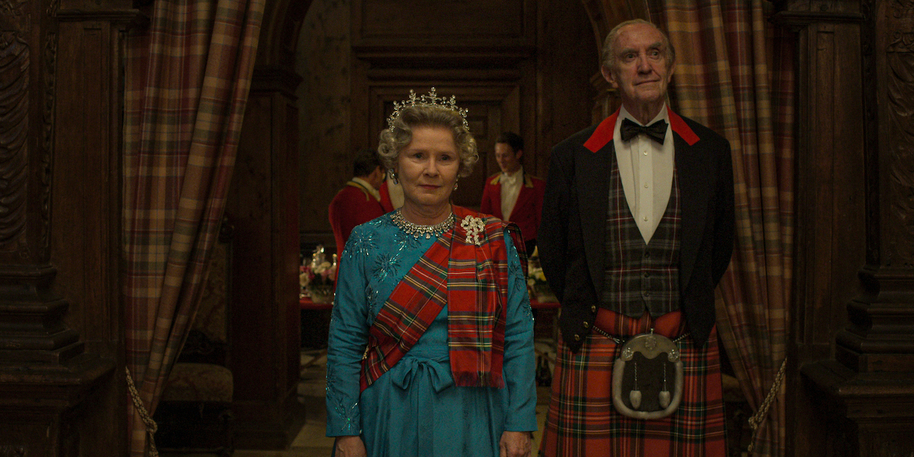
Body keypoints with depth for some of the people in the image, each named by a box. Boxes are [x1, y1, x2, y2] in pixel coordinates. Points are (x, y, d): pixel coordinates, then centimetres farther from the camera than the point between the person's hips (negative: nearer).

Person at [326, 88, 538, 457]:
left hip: (471, 418, 0)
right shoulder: (367, 242, -1)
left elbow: (518, 337, -2)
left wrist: (518, 425, -7)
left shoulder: (495, 240, -1)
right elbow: (345, 345, 1)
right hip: (391, 415, 0)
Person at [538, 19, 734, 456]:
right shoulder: (572, 155, 1)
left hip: (685, 350, 1)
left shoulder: (710, 150, 5)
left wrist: (690, 309, 12)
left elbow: (720, 246, 15)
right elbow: (551, 250, 10)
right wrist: (583, 312, 10)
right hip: (594, 350, -1)